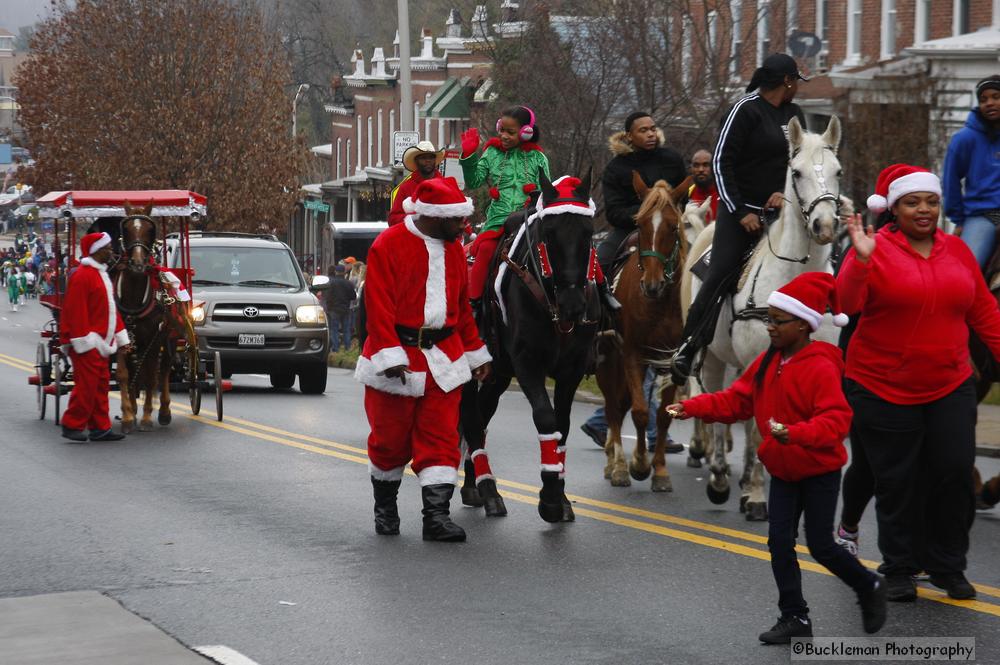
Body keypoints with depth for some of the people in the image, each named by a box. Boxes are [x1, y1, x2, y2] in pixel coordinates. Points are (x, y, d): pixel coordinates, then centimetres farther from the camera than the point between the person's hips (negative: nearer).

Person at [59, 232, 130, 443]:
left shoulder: (101, 274, 17)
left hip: (99, 343, 10)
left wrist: (121, 337, 18)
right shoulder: (82, 275, -14)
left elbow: (110, 308, 22)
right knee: (87, 385, -9)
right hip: (86, 343, -10)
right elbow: (76, 311, -19)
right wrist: (83, 342, -22)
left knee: (101, 384, 10)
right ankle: (72, 425, -1)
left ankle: (100, 427, 14)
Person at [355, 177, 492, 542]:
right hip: (398, 358, -5)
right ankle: (385, 507, 27)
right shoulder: (388, 245, -10)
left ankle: (436, 515, -4)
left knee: (441, 440, -3)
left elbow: (463, 306, 19)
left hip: (443, 358, 5)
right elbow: (378, 306, -15)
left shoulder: (454, 249, 11)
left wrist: (476, 353, 18)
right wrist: (389, 356, -21)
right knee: (391, 439, 7)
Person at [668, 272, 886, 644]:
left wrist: (796, 432, -44)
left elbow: (836, 420, -30)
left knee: (821, 545, -2)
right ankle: (795, 618, 11)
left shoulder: (821, 367, -22)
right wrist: (694, 407, -6)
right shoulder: (768, 362, 2)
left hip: (819, 471, -7)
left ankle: (869, 588, 24)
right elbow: (736, 400, 6)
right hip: (783, 471, 7)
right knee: (779, 542, 2)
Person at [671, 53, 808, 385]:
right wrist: (740, 212, -15)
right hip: (741, 212, -7)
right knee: (719, 278, -12)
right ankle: (687, 350, -8)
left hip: (778, 210, 7)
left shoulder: (794, 116, 13)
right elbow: (721, 163, -11)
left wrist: (785, 191, -8)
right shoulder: (745, 111, -8)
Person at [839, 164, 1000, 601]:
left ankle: (948, 566, 17)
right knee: (897, 483, 6)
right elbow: (847, 303, -20)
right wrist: (860, 260, -33)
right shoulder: (875, 250, -8)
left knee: (955, 473, 0)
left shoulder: (957, 250, 5)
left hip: (950, 388, 3)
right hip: (884, 392, -3)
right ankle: (899, 569, 21)